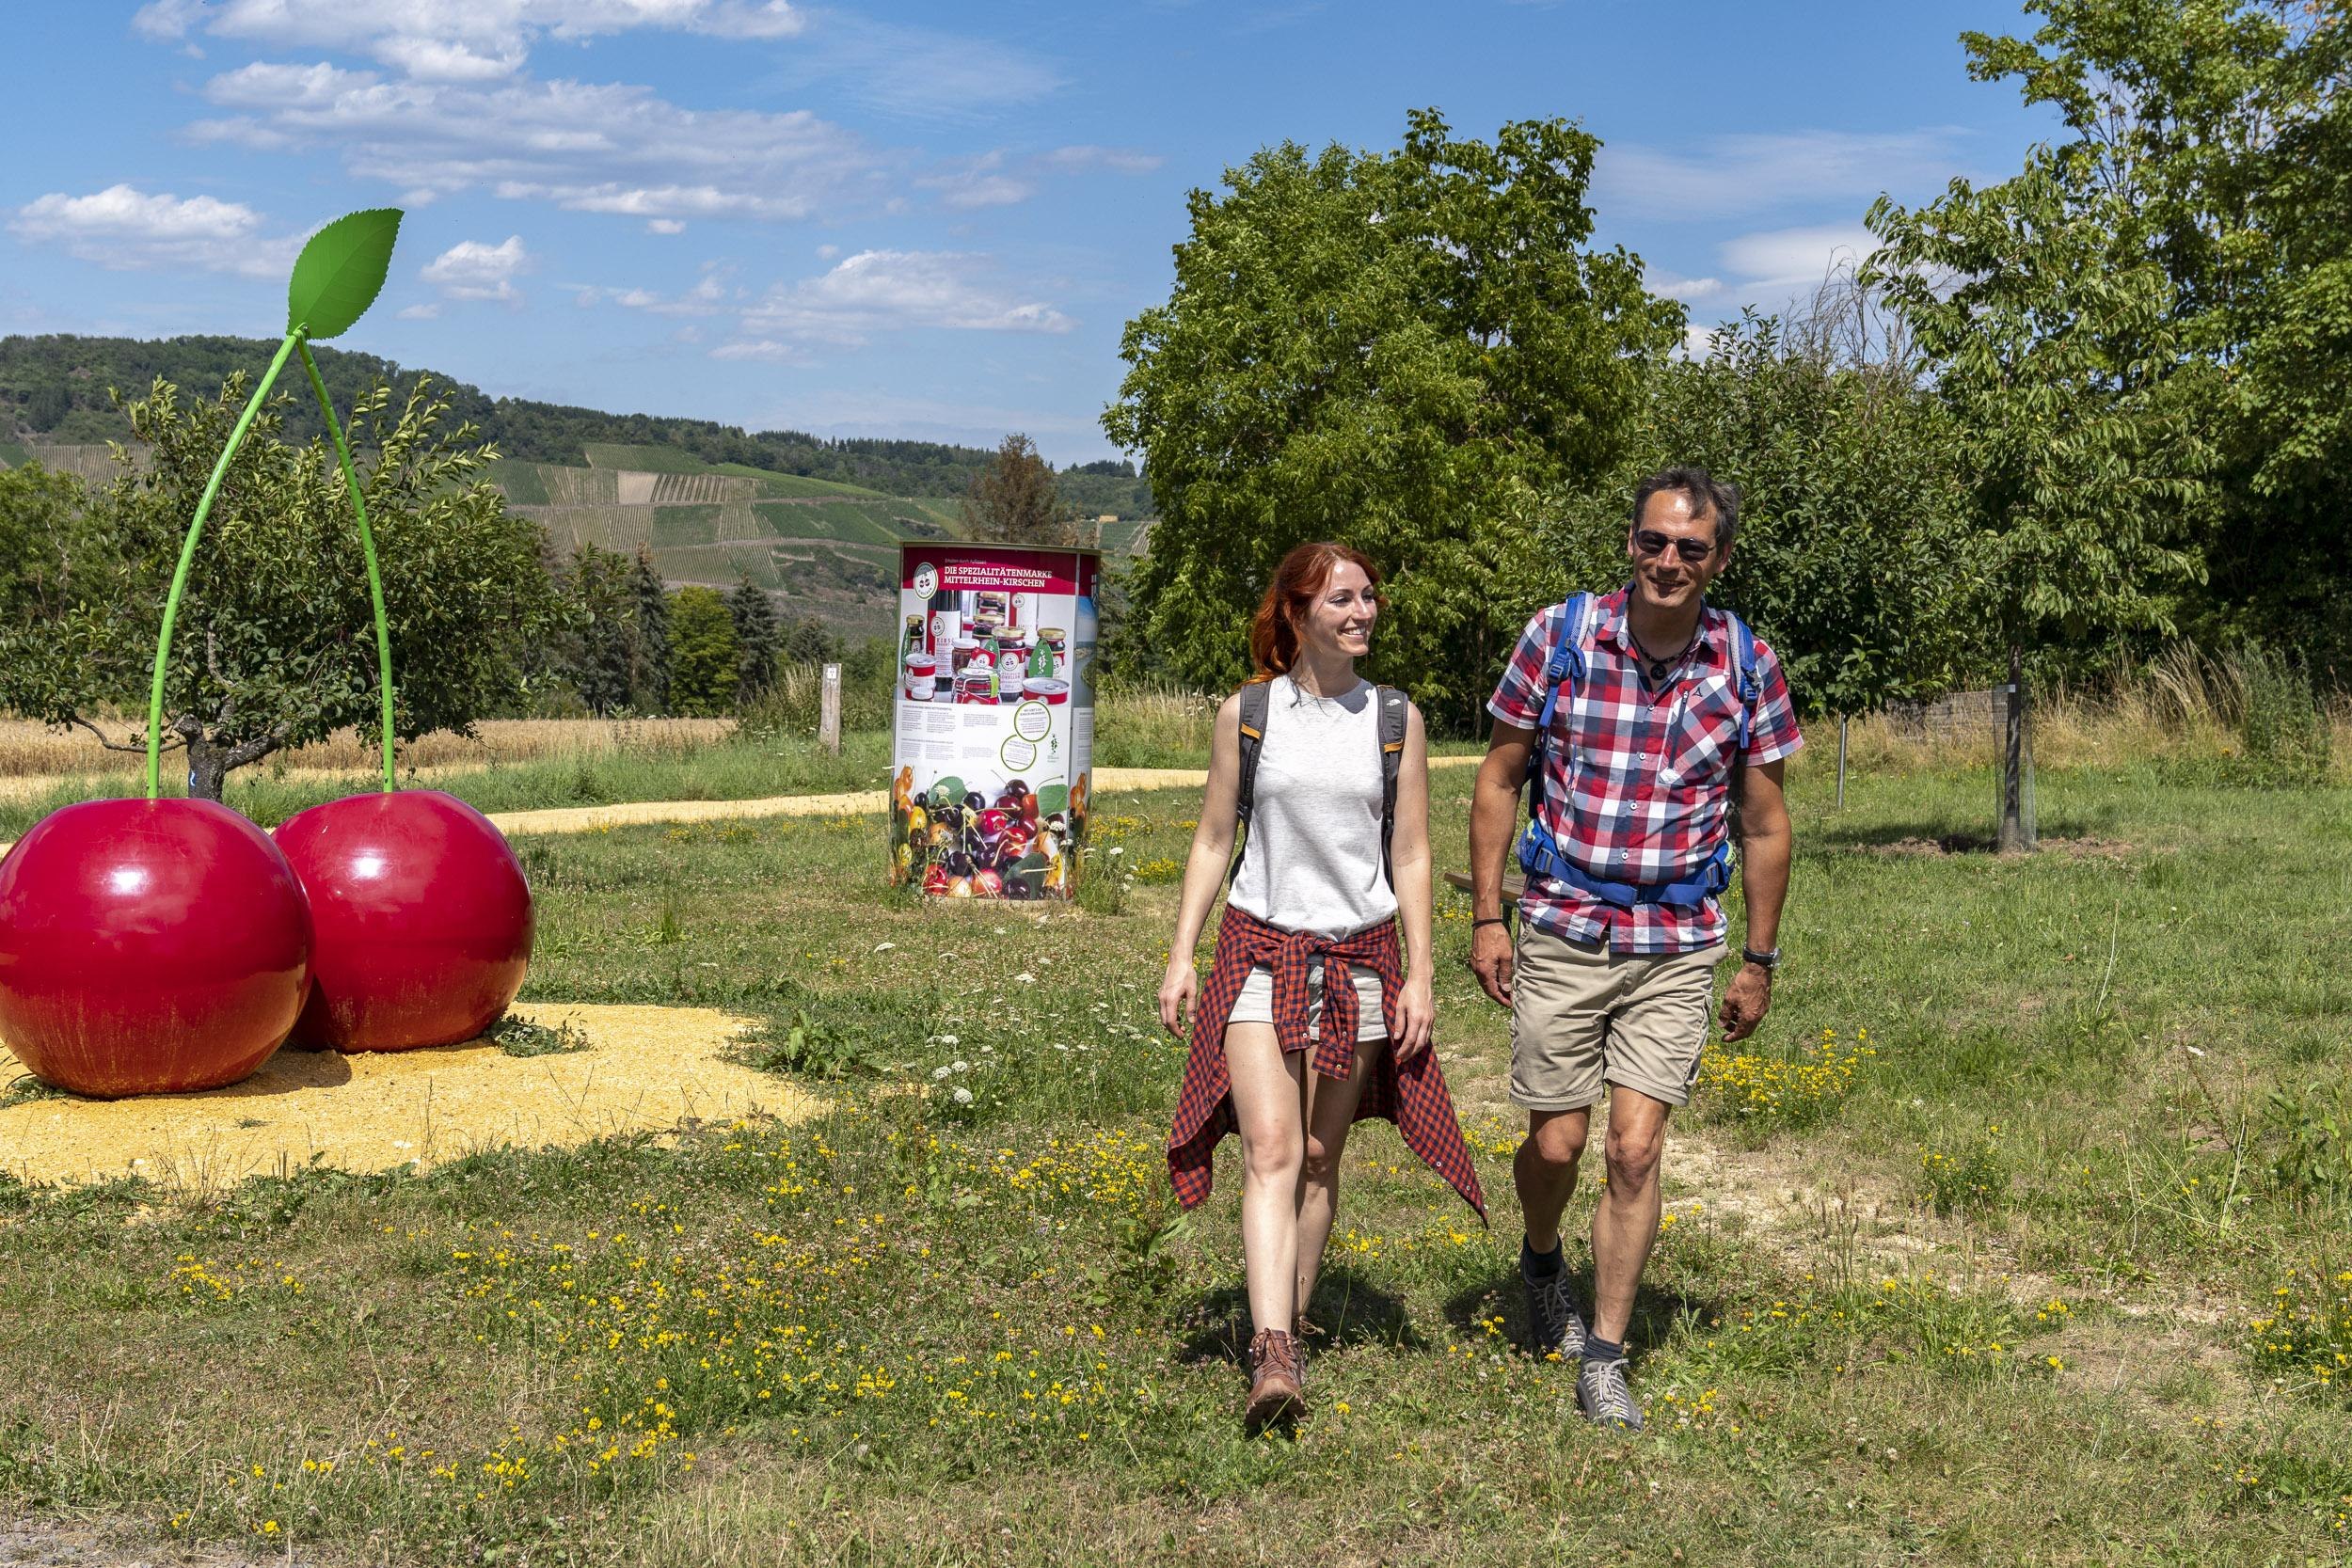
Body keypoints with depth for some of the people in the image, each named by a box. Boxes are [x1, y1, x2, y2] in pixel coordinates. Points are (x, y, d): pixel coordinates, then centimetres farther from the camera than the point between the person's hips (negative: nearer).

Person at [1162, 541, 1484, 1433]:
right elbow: (1213, 841, 7)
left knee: (1320, 1159, 7)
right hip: (1261, 950, -1)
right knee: (1270, 1150, -14)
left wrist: (1420, 975, 1)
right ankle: (1273, 1360, -21)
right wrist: (1181, 955, 0)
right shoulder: (1246, 714, 2)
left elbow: (1411, 854, 6)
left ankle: (1287, 1328, 21)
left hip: (1359, 958, 2)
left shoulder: (1396, 718, 4)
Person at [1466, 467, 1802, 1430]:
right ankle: (1541, 1261, 39)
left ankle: (1604, 1359, 9)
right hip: (1562, 929, 0)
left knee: (1636, 1151, -4)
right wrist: (1486, 917, -1)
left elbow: (1764, 825, 6)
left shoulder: (1746, 665, -3)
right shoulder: (1559, 636, -6)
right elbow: (1499, 780, 3)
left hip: (1677, 944, 0)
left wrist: (1758, 961, 7)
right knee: (1557, 1142, 5)